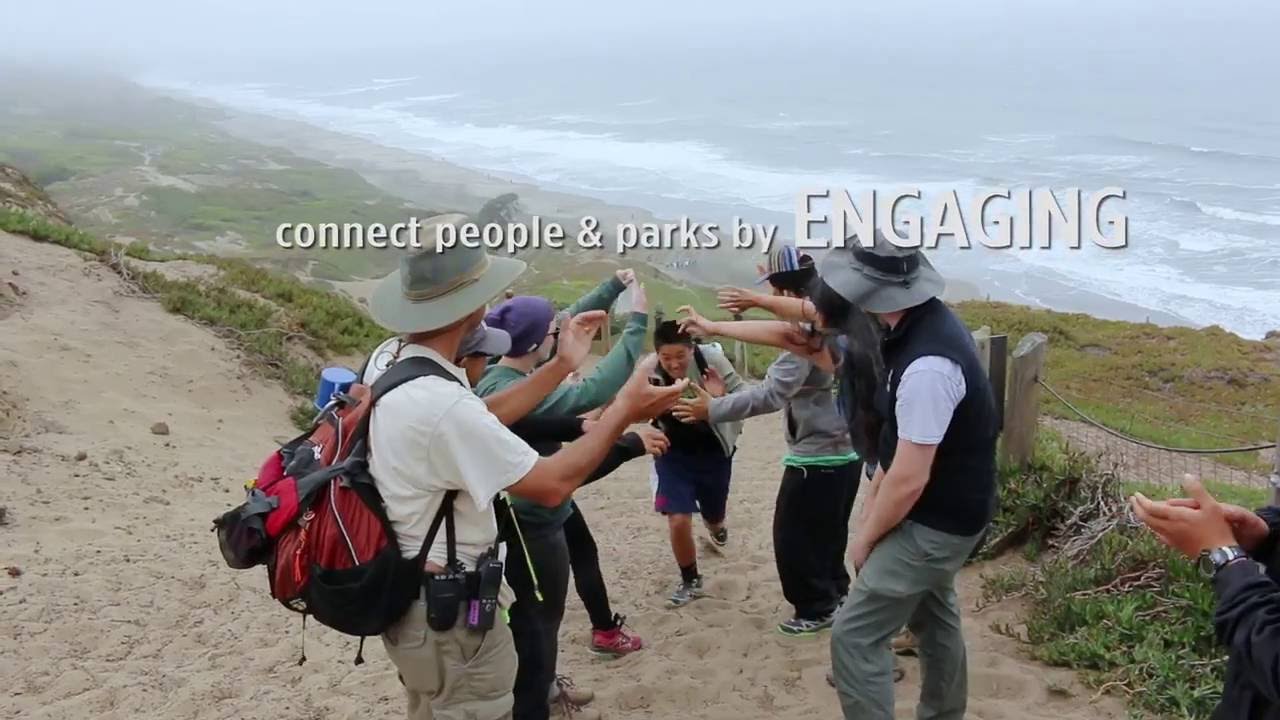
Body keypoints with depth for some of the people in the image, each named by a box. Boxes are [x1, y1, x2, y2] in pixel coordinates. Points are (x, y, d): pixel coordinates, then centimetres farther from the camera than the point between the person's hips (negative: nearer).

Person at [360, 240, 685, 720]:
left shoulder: (389, 363, -4)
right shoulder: (440, 402, -32)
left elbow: (481, 422, 7)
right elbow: (553, 484, -24)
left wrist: (562, 366, 11)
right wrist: (625, 409, -14)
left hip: (411, 596, 9)